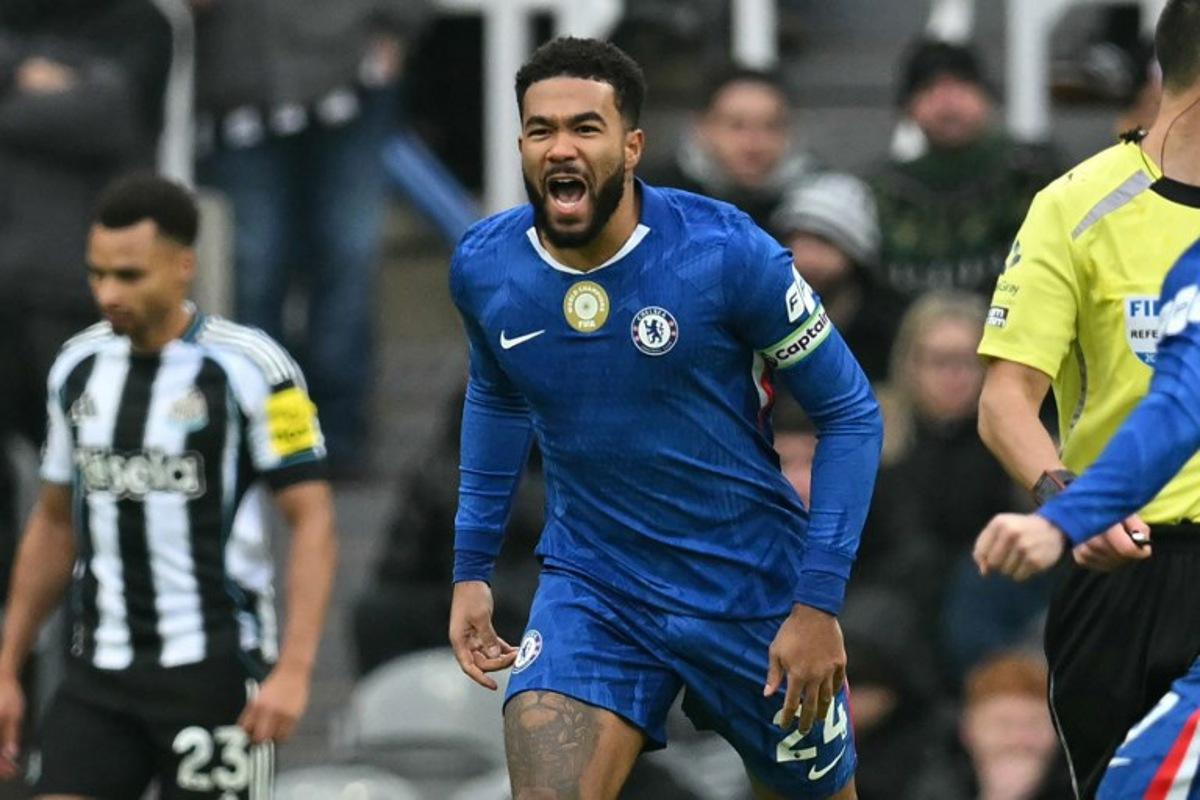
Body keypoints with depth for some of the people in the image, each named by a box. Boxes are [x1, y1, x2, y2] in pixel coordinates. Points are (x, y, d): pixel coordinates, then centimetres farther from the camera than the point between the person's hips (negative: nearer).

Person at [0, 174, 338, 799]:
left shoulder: (249, 369, -10)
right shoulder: (78, 368, 8)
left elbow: (312, 523, -10)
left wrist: (294, 671, -20)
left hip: (214, 675, -5)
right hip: (98, 676, 5)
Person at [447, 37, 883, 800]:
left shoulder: (728, 252, -19)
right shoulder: (484, 267, -7)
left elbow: (850, 414, -11)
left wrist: (821, 602, -15)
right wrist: (471, 567, 12)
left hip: (752, 588, -2)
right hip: (591, 589, 2)